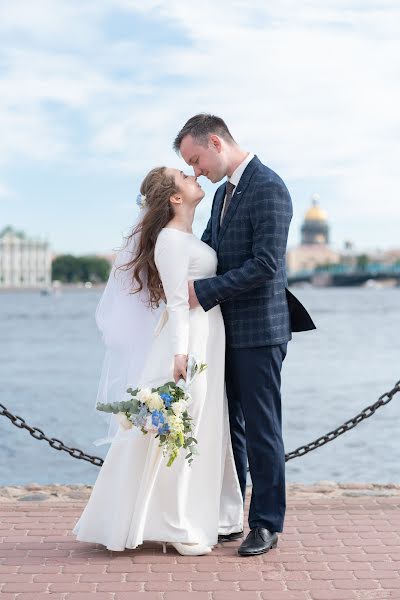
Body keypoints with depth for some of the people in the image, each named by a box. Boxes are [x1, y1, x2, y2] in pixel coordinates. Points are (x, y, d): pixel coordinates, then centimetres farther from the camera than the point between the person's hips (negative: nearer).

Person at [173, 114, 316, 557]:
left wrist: (204, 291, -19)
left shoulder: (268, 188, -13)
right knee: (227, 425, 13)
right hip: (228, 330, 9)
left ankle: (266, 524, 11)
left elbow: (265, 264, -21)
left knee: (261, 429, -1)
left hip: (259, 330, -9)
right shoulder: (223, 193, 16)